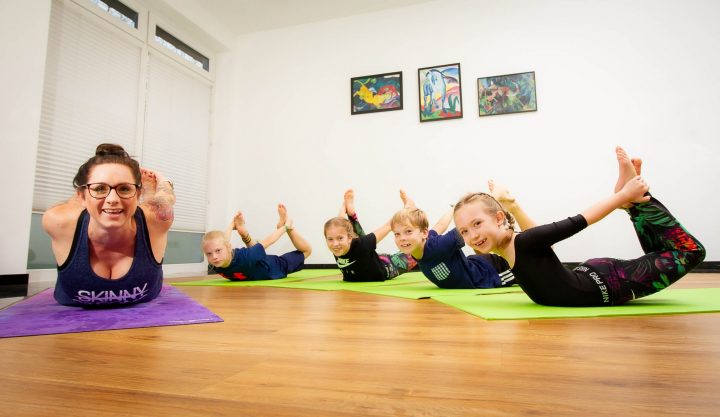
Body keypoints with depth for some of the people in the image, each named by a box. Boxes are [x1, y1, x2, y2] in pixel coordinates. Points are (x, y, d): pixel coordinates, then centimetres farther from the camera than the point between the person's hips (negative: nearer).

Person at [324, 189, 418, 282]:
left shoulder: (361, 245, -46)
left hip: (386, 266, -2)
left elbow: (388, 226, -36)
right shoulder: (336, 250, -32)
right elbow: (339, 223, -18)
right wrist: (344, 205, -2)